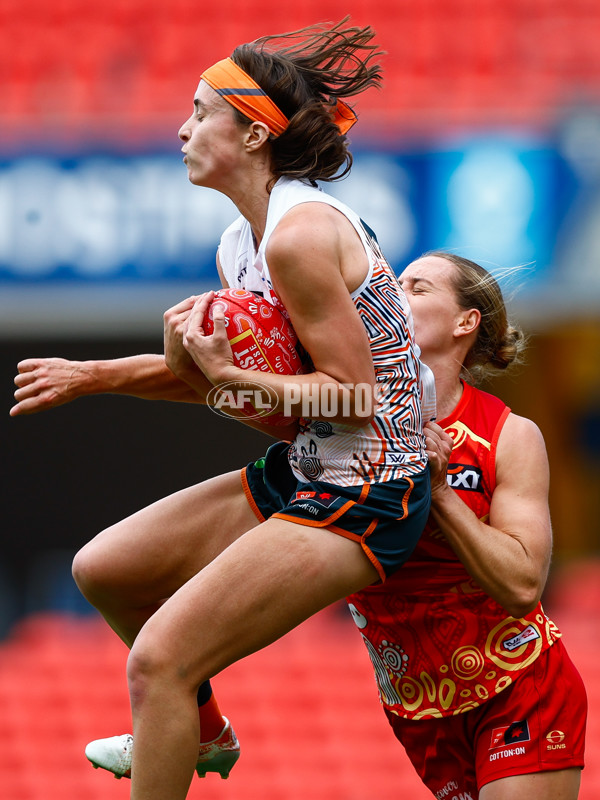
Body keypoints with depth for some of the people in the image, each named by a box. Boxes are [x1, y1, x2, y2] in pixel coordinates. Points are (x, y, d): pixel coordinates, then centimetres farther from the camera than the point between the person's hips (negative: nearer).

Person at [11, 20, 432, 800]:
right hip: (299, 474, 10)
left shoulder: (300, 236, -22)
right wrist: (90, 376, 13)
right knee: (103, 569, 17)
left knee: (159, 658, -15)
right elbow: (212, 372, 19)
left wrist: (229, 374, -20)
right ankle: (200, 735, 37)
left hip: (360, 499, -10)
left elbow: (354, 396, -23)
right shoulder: (241, 246, 8)